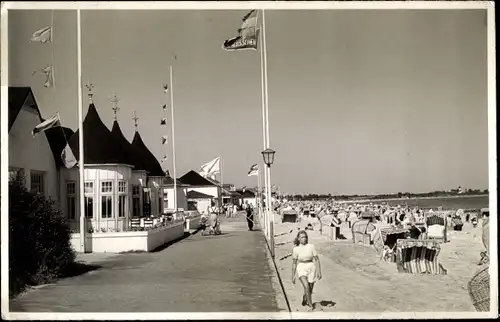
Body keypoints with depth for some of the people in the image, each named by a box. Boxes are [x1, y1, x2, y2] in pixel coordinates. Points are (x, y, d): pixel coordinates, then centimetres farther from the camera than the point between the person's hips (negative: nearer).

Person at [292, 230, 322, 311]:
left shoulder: (311, 246, -3)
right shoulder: (295, 249, -1)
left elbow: (316, 260, -2)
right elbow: (294, 263, 5)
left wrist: (319, 271, -8)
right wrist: (293, 276, 6)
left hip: (311, 268, 1)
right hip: (301, 269, -1)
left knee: (310, 290, 10)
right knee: (306, 287, -22)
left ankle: (304, 299, 42)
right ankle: (311, 306, -11)